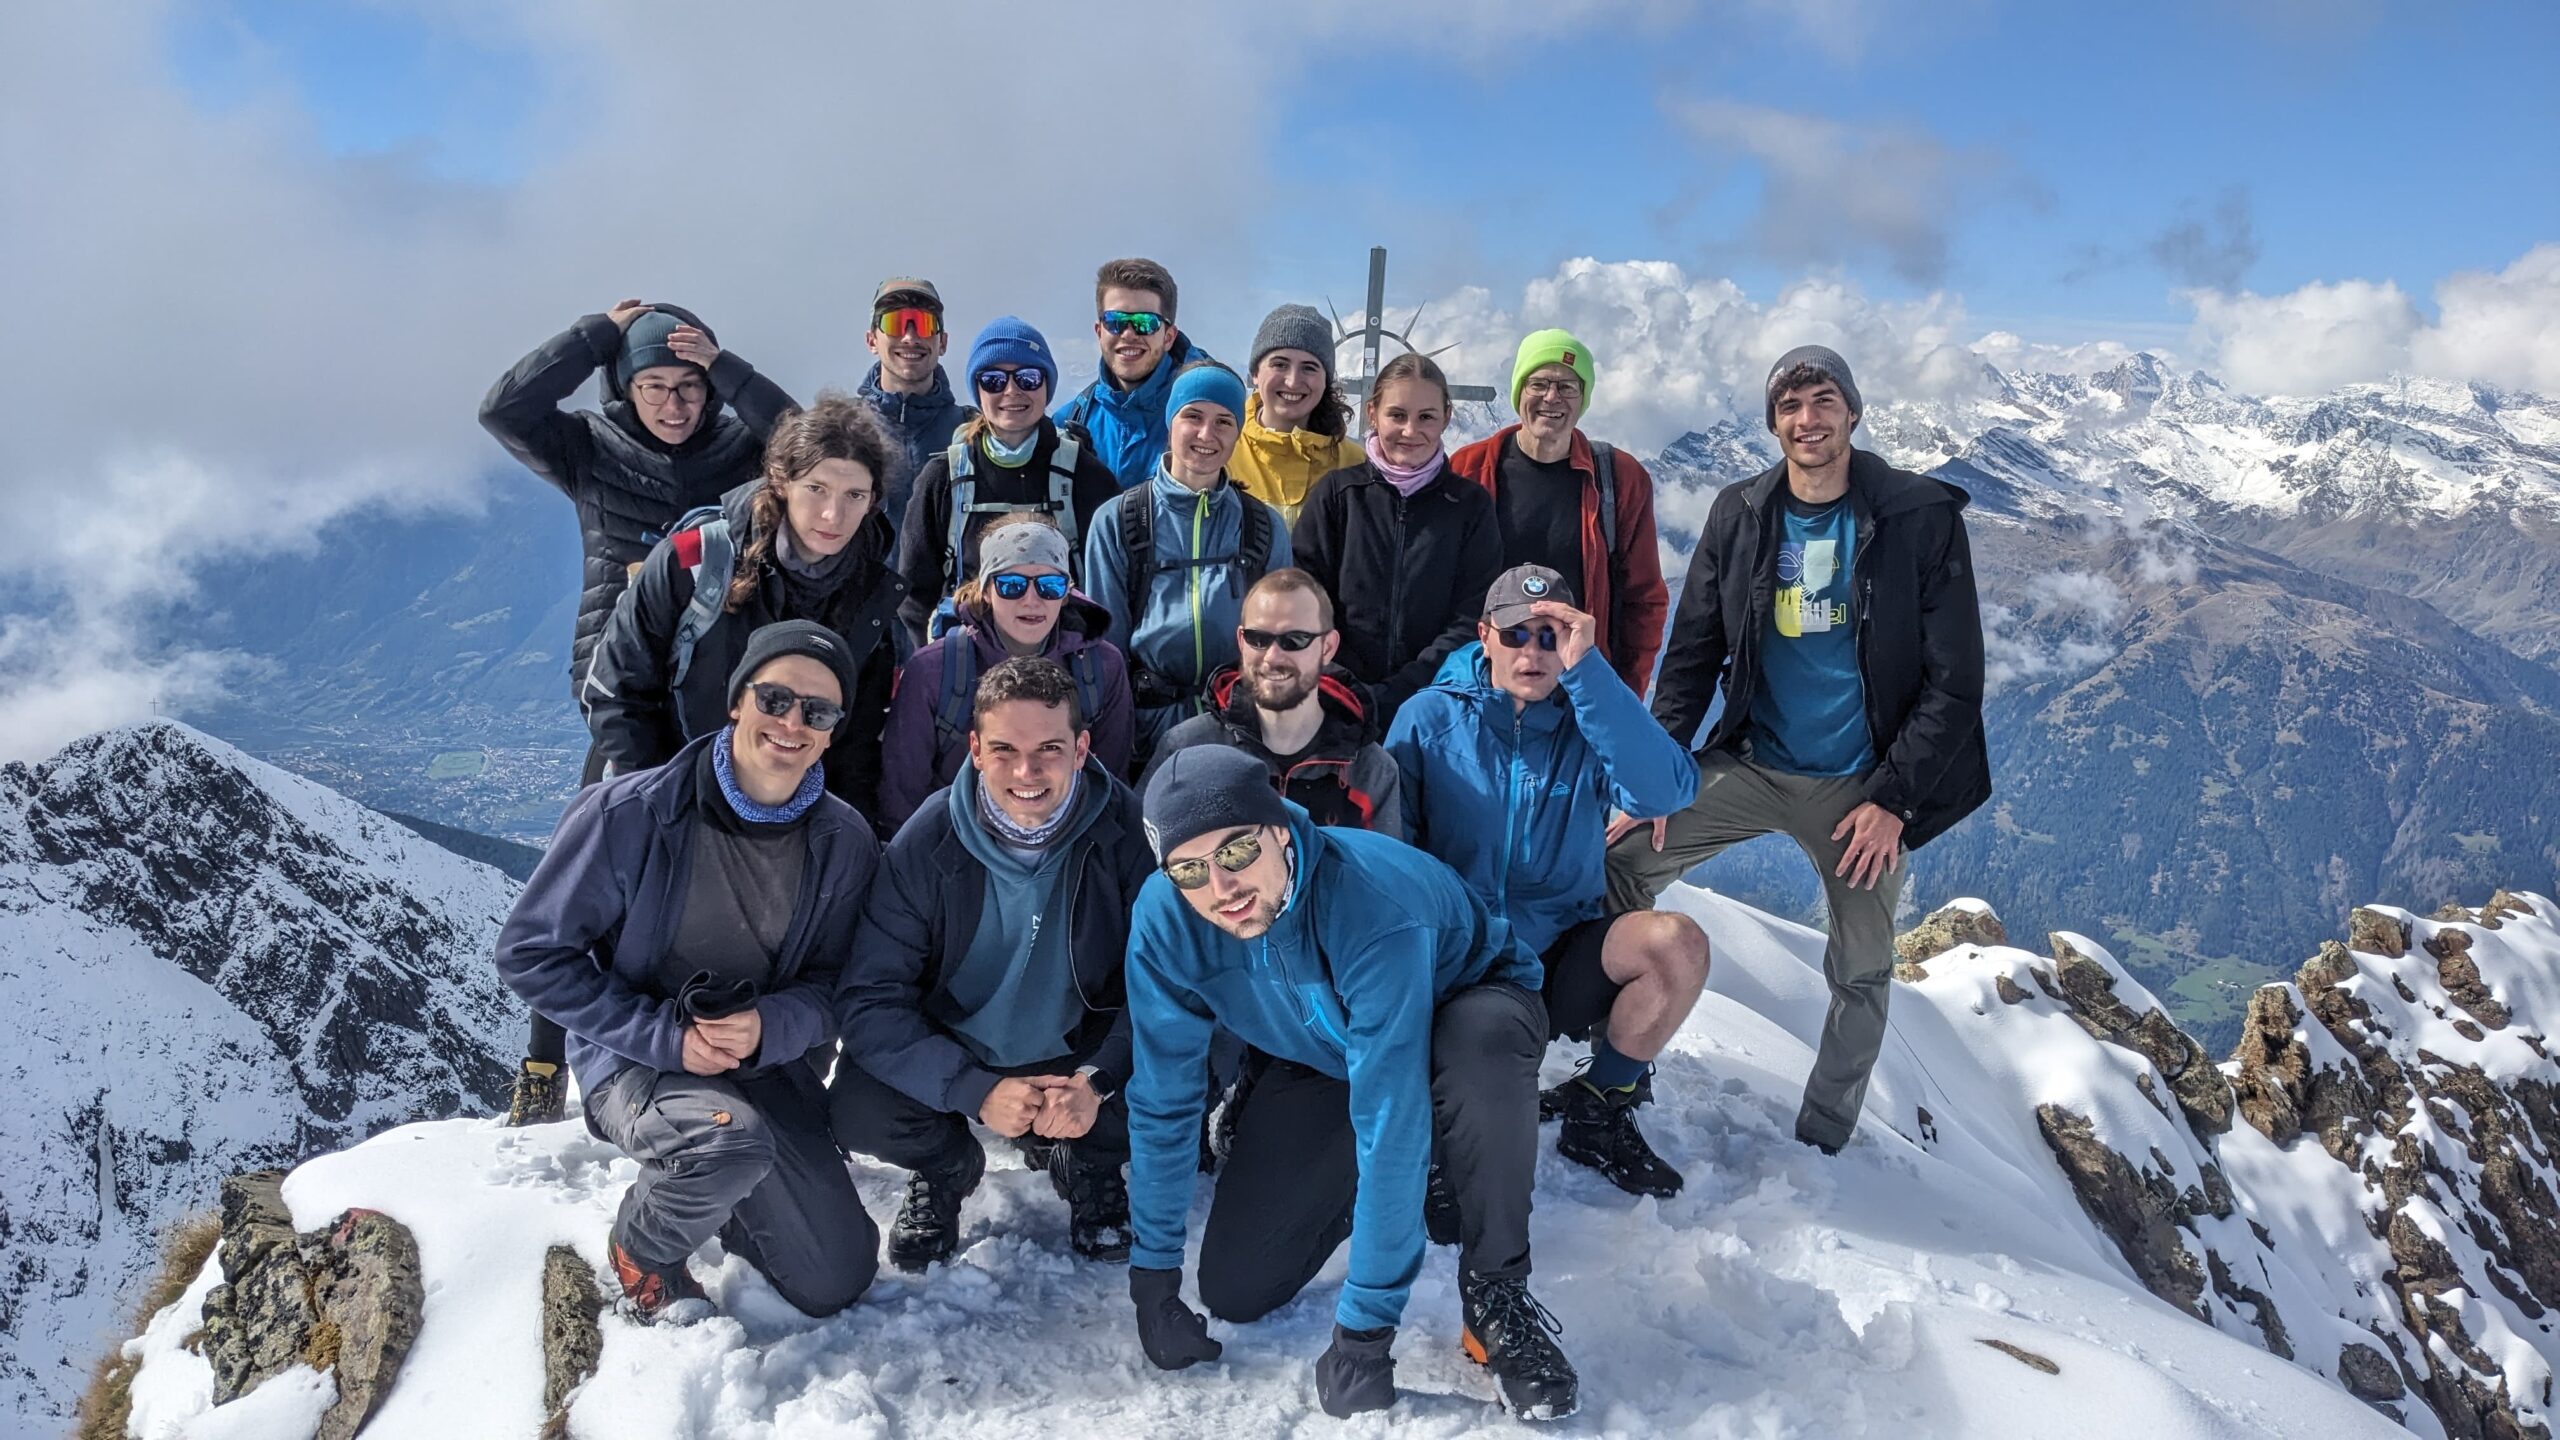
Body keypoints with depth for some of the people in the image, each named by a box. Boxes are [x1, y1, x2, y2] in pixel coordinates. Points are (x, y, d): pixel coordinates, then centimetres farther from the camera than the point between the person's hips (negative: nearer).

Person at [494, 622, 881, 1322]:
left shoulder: (844, 843, -8)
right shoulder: (627, 814, -18)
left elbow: (840, 982, -2)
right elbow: (532, 954, -13)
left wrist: (768, 1028, -25)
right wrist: (664, 1036, -21)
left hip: (770, 1064, 4)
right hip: (637, 1059, -4)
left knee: (836, 1284, 1)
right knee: (735, 1140, -38)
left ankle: (706, 1185, 28)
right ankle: (642, 1249, -2)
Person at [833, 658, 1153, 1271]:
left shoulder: (1127, 834, -17)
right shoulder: (927, 842, -17)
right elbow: (872, 1000, -19)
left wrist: (1098, 1079, -31)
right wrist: (975, 1090, -31)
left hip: (1080, 1054, 0)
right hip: (953, 1055, 0)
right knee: (859, 1111, -27)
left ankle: (1087, 1165, 9)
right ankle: (948, 1166, 11)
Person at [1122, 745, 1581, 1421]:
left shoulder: (1373, 902, -41)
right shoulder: (1164, 918, -26)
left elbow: (1391, 1119, -39)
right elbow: (1162, 1101, -13)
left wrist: (1364, 1326, -35)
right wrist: (1152, 1275, -10)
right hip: (1316, 1059, 4)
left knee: (1479, 1041, -42)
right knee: (1234, 1290, -7)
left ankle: (1496, 1291, -20)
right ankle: (1345, 1184, 22)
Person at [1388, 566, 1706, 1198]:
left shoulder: (1591, 721, 0)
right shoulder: (1427, 718, -1)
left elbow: (1668, 792, -21)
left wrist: (1586, 670, -26)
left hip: (1564, 961, 3)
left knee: (1678, 943, -25)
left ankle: (1598, 1112, -3)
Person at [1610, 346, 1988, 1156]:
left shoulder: (1922, 519, -9)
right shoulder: (1738, 516, 0)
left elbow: (1955, 681, -9)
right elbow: (1692, 655, 3)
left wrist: (1895, 798, -14)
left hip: (1860, 785, -2)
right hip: (1750, 764, 3)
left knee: (1862, 973, 8)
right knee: (1622, 863, -9)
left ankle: (1824, 1140, 27)